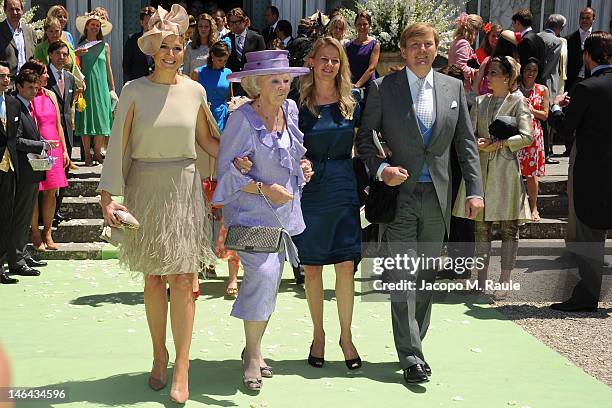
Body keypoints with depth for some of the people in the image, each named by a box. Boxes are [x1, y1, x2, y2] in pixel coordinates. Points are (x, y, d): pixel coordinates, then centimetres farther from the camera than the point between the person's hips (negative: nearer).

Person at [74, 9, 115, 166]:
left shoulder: (105, 46, 7)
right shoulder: (80, 46, 2)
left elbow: (108, 68, 10)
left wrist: (112, 88, 10)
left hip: (101, 87, 1)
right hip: (85, 86, -1)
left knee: (101, 118, 0)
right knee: (86, 119, -1)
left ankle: (97, 152, 11)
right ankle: (87, 155, 6)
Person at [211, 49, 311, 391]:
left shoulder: (291, 109, 5)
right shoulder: (242, 119, -15)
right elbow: (227, 172, -13)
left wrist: (302, 166, 3)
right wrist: (265, 189, -21)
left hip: (285, 211, 7)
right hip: (252, 211, -7)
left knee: (270, 282, 13)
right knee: (263, 274, -19)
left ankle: (255, 348, 29)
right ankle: (252, 356, -3)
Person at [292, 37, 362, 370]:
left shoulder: (351, 104, 4)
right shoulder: (300, 104, -1)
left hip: (343, 190, 1)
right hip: (309, 191, -1)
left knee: (346, 265, 0)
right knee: (311, 267, 7)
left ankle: (346, 336, 15)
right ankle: (318, 335, 22)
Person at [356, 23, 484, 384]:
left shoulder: (454, 88, 8)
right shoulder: (383, 88, 0)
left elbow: (466, 142, 7)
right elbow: (364, 134, 3)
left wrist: (475, 189, -1)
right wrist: (380, 168, -14)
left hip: (437, 196, 3)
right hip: (400, 192, -3)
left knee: (427, 276, 11)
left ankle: (415, 343, 23)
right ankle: (411, 355, -1)